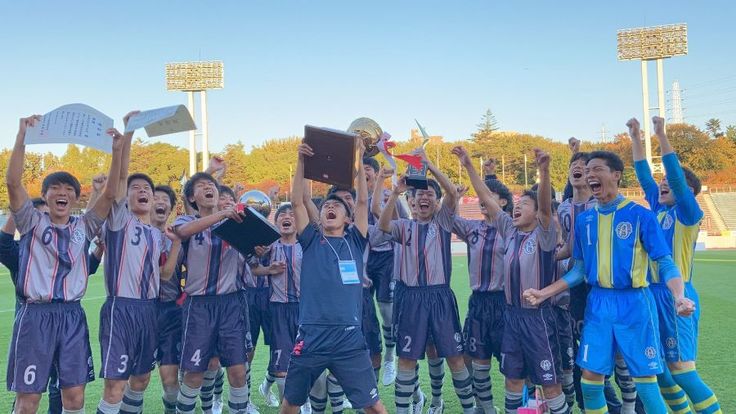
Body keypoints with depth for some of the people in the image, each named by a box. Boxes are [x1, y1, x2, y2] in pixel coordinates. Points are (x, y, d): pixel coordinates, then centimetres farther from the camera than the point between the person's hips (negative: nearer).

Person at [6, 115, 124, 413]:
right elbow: (12, 182, -9)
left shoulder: (83, 227, 9)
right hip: (35, 314, -2)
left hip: (72, 316, 2)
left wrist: (117, 151, -10)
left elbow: (110, 193, 0)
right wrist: (22, 136, -17)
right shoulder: (32, 222, 4)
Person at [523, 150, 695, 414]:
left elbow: (665, 262, -8)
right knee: (590, 377, 5)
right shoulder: (584, 219, 7)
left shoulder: (640, 215, -6)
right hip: (598, 303, 4)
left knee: (645, 380, 1)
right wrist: (544, 293, 5)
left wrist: (679, 297, -27)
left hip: (634, 303, -4)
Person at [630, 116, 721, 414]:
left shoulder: (689, 213, -8)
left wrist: (661, 135, -23)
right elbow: (644, 175, 13)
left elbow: (676, 176, -20)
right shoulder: (658, 208, 10)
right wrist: (636, 137, 9)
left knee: (681, 370, -6)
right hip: (653, 294, 7)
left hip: (676, 296, -7)